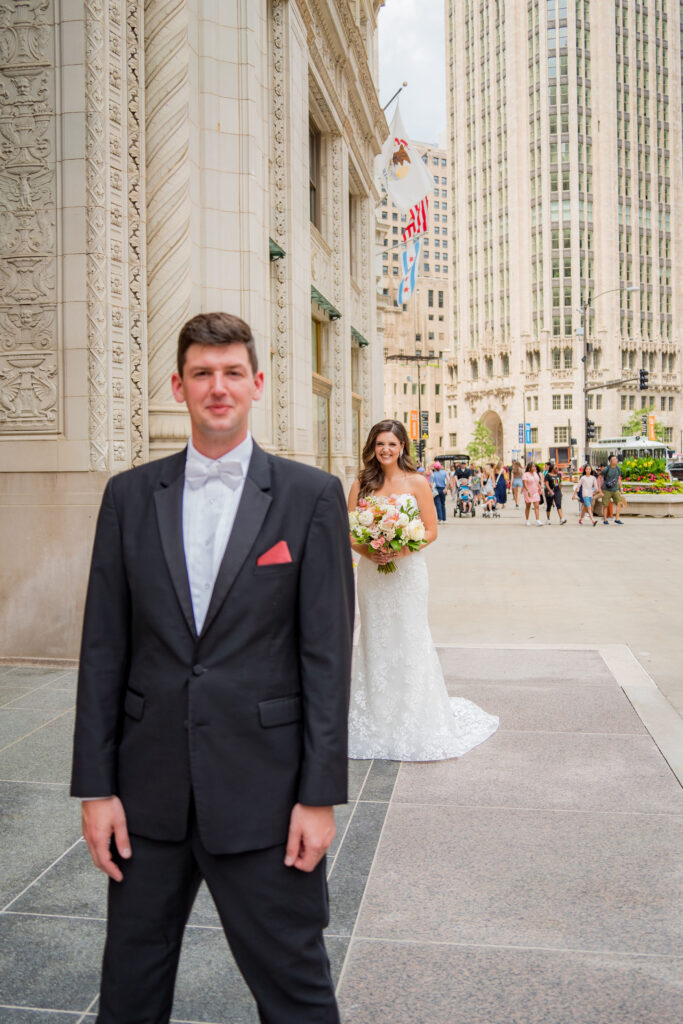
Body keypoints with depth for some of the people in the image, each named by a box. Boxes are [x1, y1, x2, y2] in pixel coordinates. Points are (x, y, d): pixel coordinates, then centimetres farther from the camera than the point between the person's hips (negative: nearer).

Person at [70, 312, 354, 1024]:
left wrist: (320, 796, -8)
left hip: (263, 791, -2)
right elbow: (103, 647, 3)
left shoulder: (311, 497, -4)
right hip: (149, 791, 3)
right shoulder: (129, 496, 4)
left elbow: (327, 653, -6)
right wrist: (95, 785, 1)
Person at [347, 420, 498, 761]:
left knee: (409, 640, 0)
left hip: (407, 571, -2)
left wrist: (402, 550, -17)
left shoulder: (416, 483, -1)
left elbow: (431, 530, -2)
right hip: (371, 573, 2)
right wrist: (365, 550, -15)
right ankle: (377, 718, 20)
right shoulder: (361, 484, 5)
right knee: (374, 641, 8)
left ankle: (414, 723, 13)